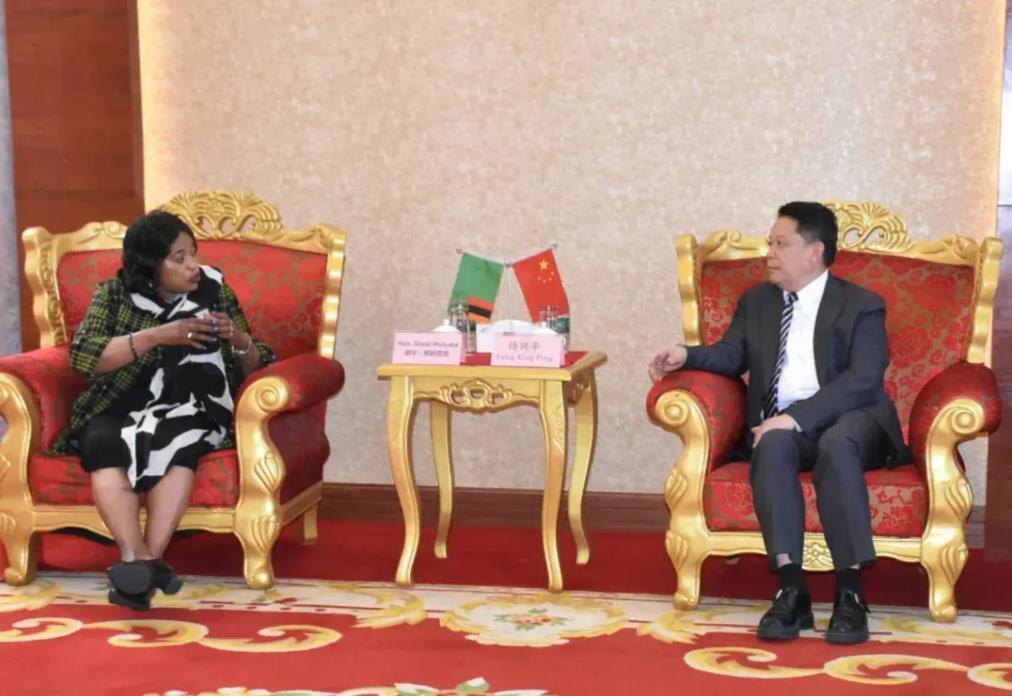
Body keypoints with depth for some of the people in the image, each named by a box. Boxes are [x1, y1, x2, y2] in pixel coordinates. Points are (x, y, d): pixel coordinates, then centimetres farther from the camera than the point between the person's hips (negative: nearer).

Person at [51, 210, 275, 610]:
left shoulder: (214, 292, 10)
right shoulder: (114, 294, 7)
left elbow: (255, 371, 11)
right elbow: (82, 355, -8)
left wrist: (238, 338, -11)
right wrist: (157, 336, -17)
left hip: (189, 412, 0)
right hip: (120, 412, 0)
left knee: (178, 441, -36)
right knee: (104, 444, -35)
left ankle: (145, 559, -44)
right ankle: (139, 560, -47)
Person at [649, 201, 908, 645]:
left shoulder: (861, 306, 3)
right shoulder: (756, 301, 19)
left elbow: (862, 381, -11)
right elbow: (732, 355, 9)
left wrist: (797, 417, -23)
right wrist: (687, 356, -14)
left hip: (849, 419, -3)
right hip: (779, 423, 3)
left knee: (836, 445, -38)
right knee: (773, 445, -33)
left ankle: (850, 593, -37)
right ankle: (791, 590, -38)